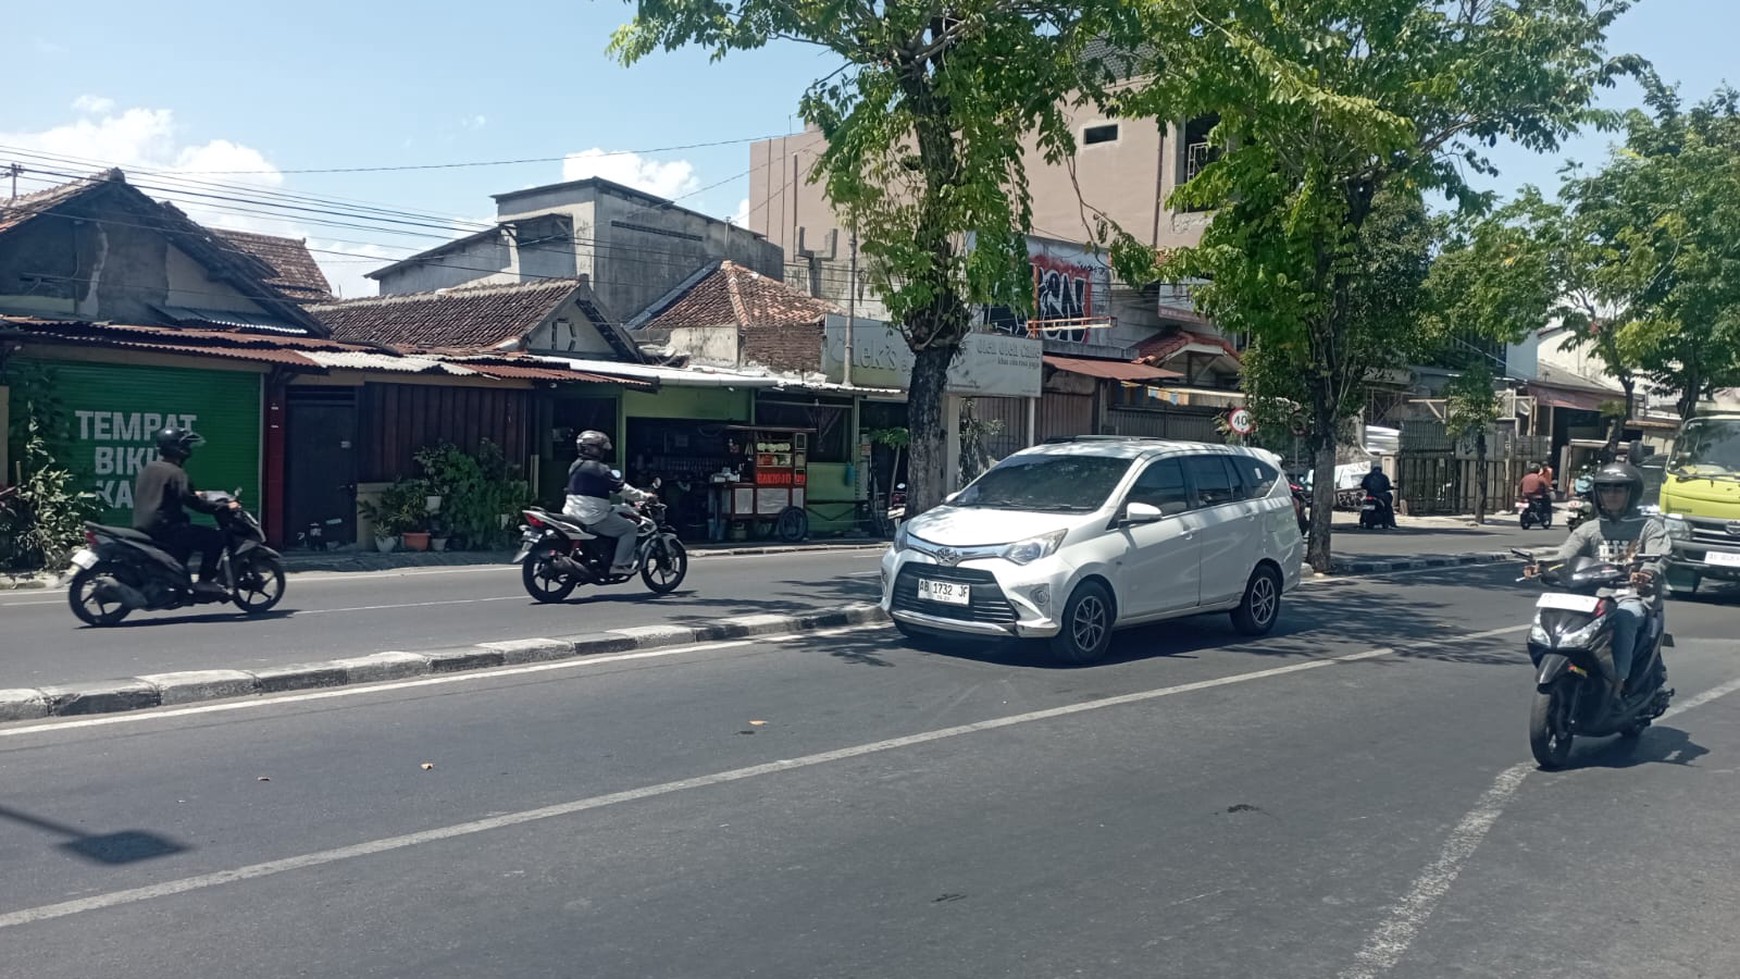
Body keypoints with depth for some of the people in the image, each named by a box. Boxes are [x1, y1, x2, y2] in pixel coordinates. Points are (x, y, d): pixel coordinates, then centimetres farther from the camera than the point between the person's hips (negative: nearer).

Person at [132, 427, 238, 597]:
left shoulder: (147, 469, 14)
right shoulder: (176, 473, -14)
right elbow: (192, 502, -21)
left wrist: (193, 494, 35)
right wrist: (225, 506, -15)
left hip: (142, 528, 10)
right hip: (164, 529, -10)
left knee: (188, 537, 33)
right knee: (215, 537, -6)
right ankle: (204, 581, -10)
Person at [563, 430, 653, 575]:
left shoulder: (575, 466, 13)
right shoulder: (599, 469, -15)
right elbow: (621, 488, -13)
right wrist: (643, 496, -2)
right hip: (594, 518, -9)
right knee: (629, 527, -1)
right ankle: (621, 565, -8)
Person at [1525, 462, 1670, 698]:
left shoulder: (1649, 526, 11)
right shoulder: (1589, 529, 19)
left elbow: (1658, 557, -9)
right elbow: (1564, 556, 4)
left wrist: (1646, 574, -33)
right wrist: (1543, 568, -20)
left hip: (1633, 600, -3)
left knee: (1623, 616, -37)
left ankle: (1618, 681, -38)